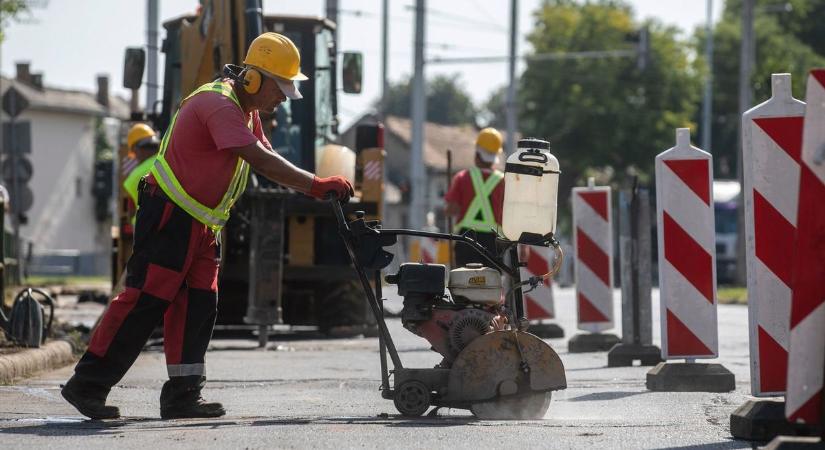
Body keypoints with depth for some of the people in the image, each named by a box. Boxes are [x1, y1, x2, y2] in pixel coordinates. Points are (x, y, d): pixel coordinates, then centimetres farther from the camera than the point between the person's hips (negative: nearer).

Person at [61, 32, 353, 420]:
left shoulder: (246, 111, 14)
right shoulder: (218, 104, -20)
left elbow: (271, 163, 15)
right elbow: (259, 160, -30)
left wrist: (315, 189, -1)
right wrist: (316, 185, -32)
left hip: (201, 224, 10)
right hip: (169, 217, -10)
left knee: (198, 305, 3)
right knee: (146, 301, -10)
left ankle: (182, 395, 3)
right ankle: (87, 384, -5)